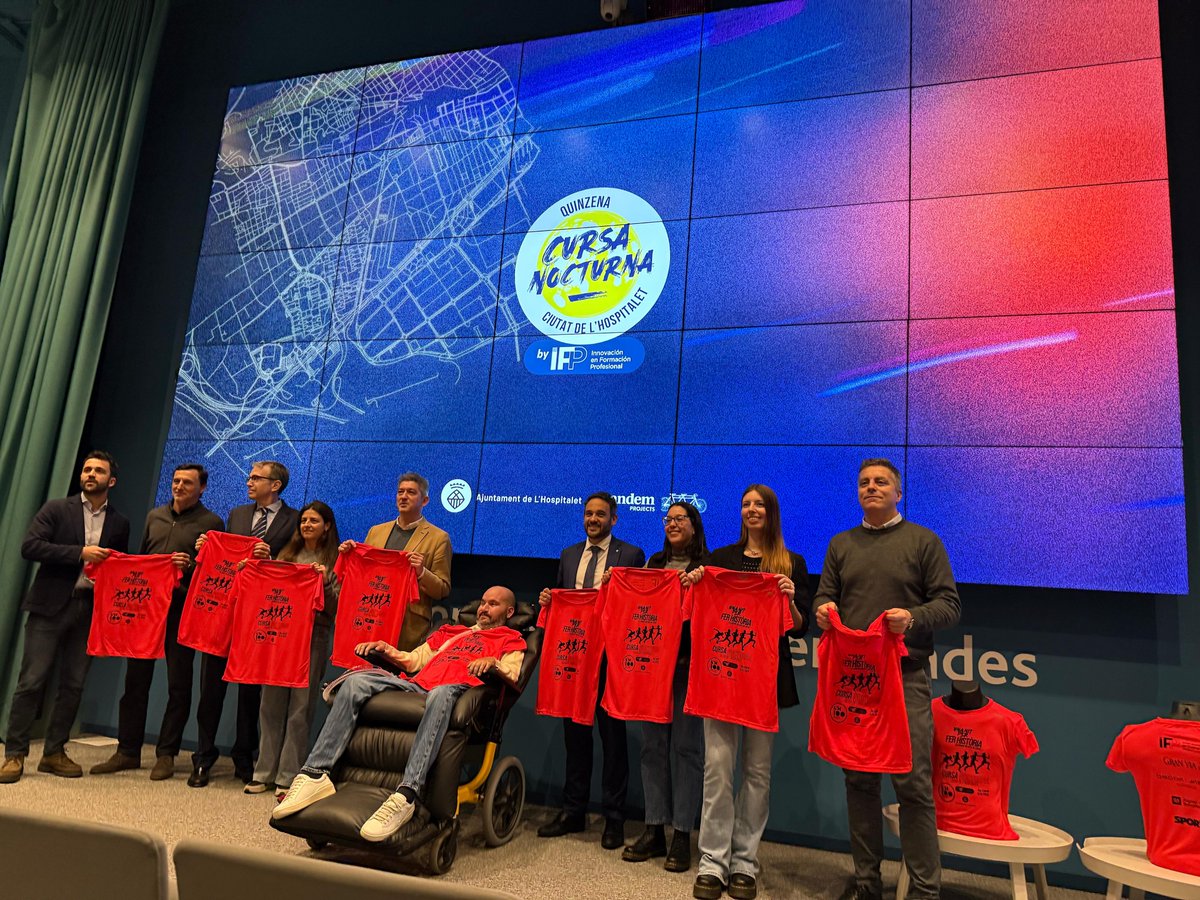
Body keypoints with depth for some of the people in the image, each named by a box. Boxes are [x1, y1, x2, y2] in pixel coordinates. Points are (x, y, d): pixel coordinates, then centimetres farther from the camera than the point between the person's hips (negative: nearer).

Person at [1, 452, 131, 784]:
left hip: (89, 609, 3)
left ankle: (54, 753, 17)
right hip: (51, 606, -3)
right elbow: (29, 546, -10)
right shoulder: (56, 509, 2)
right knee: (32, 681, -3)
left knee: (73, 685, 6)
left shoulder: (119, 523, 11)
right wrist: (79, 553, -16)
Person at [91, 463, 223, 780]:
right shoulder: (155, 516, 15)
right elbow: (141, 557, 22)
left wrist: (191, 566, -21)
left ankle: (166, 754, 12)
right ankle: (127, 751, 19)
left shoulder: (211, 522, -1)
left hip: (183, 609, -5)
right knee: (135, 679, 9)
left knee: (178, 684, 2)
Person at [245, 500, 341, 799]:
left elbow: (336, 609, -3)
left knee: (300, 708, 0)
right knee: (271, 704, 8)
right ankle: (265, 772, 18)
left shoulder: (334, 562, 2)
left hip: (313, 637, -4)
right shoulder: (286, 555, 15)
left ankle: (288, 777, 7)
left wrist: (324, 582, -17)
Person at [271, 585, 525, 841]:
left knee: (441, 693, -43)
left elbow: (514, 676, 2)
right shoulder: (450, 632, 38)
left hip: (459, 691, -6)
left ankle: (405, 796, -54)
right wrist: (385, 648, 18)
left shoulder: (511, 640, 21)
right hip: (418, 686, 6)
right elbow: (414, 660, 34)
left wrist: (492, 663, -18)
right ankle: (315, 775, -25)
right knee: (356, 682, -15)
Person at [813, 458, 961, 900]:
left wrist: (913, 618, -19)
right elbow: (824, 597, 15)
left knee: (913, 783, -3)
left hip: (905, 675, -3)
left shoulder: (923, 541, 4)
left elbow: (949, 604, 0)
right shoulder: (841, 544, 15)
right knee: (859, 780, 10)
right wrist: (823, 609, -9)